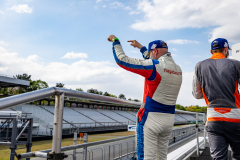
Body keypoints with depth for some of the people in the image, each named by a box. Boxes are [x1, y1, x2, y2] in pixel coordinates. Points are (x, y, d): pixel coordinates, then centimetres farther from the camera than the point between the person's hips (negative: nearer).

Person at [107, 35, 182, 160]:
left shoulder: (155, 66, -14)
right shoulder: (178, 69, 9)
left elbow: (122, 60, -11)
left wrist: (115, 41, 5)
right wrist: (140, 47, 35)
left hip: (151, 117, -8)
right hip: (169, 118, 8)